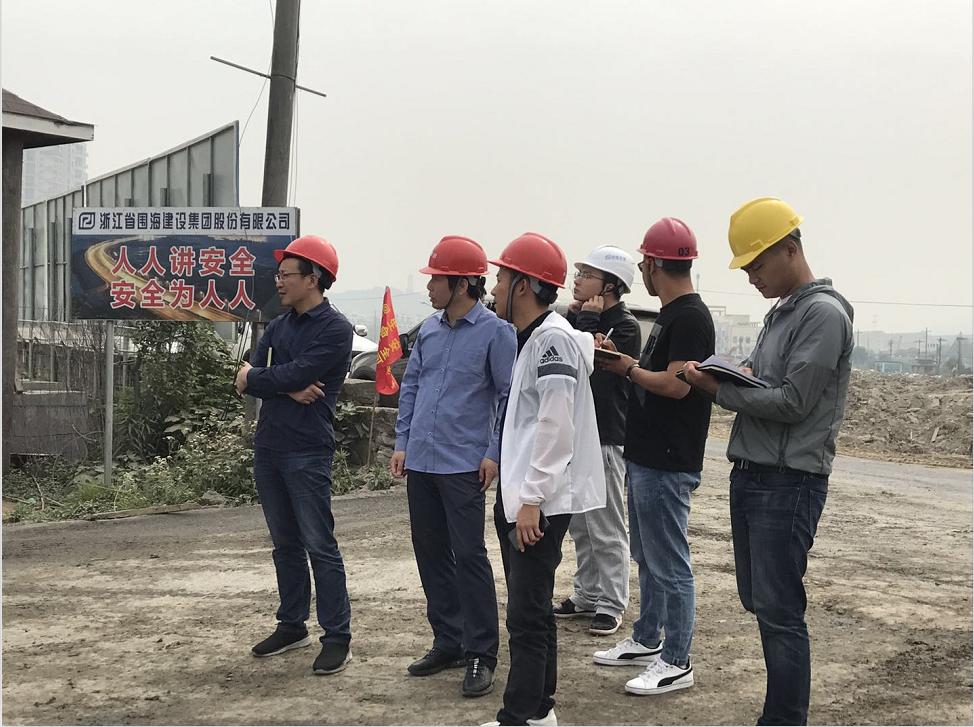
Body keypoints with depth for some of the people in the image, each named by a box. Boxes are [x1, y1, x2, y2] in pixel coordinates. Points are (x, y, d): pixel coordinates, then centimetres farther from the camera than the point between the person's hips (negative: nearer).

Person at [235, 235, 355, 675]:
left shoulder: (334, 329, -8)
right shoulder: (277, 328, 15)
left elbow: (294, 375, -18)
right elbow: (248, 380, 4)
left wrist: (254, 378, -1)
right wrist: (288, 388, -13)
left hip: (307, 452, -7)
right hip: (268, 448, 7)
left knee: (319, 546, -5)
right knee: (285, 544, 14)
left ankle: (337, 638, 0)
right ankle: (292, 627, 24)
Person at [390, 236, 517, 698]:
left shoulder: (495, 332, -8)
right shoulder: (429, 329, 10)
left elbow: (509, 396, -7)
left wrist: (494, 454, -12)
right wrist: (403, 443, 12)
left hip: (463, 466, -7)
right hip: (420, 462, 7)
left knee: (469, 555, -6)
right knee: (430, 553, 12)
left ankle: (480, 655, 2)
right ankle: (448, 642, 24)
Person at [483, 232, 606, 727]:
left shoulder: (553, 339, -15)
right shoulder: (530, 339, 16)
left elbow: (556, 426, -21)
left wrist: (532, 498, -22)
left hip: (540, 502, -11)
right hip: (521, 498, 11)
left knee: (526, 615, -7)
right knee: (530, 610, 16)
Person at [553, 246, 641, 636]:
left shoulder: (625, 326, -12)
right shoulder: (581, 319, 12)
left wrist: (587, 320, -15)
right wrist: (573, 315, -4)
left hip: (606, 439, -8)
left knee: (607, 530, -1)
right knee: (580, 526, 16)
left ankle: (611, 604, 8)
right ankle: (587, 595, 27)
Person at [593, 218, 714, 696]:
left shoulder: (691, 317, -17)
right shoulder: (670, 315, 14)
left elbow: (675, 384, -25)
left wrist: (627, 368, -14)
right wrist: (620, 358, 7)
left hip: (667, 467, -10)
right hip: (644, 458, 10)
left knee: (669, 565, -2)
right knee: (647, 558, 20)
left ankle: (676, 662, 6)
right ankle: (646, 640, 32)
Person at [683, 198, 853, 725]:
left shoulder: (824, 314, -13)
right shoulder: (778, 312, 17)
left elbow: (792, 401, -18)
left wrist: (719, 389, -12)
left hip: (789, 482, -9)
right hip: (751, 474, 9)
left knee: (779, 613, -6)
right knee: (756, 600, 14)